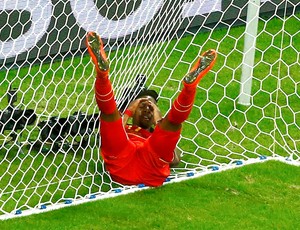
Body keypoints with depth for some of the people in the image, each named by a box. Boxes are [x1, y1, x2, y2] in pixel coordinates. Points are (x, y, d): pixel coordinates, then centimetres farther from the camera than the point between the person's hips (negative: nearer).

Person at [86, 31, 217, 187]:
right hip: (121, 164, 0)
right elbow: (109, 139, 17)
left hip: (151, 169, 0)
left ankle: (191, 83, -39)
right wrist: (127, 112, 23)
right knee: (109, 109, -10)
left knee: (175, 117, -9)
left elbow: (174, 160, 20)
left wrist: (160, 122, 23)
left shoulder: (159, 136, 43)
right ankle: (102, 72, -40)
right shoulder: (123, 130, 43)